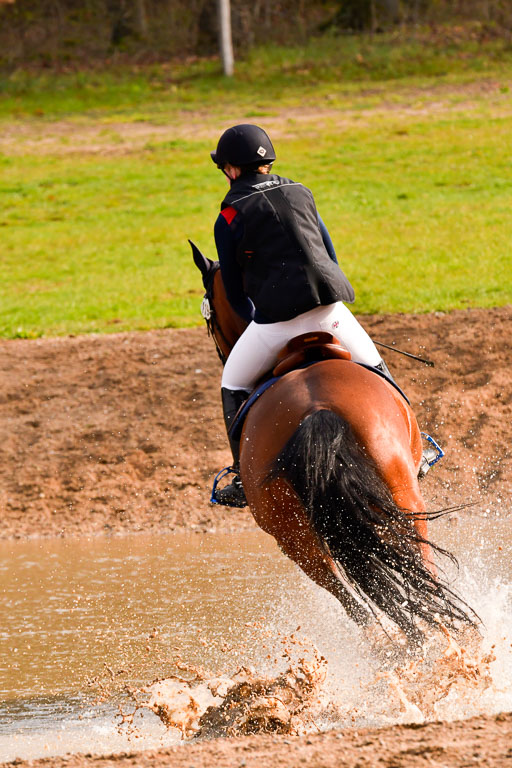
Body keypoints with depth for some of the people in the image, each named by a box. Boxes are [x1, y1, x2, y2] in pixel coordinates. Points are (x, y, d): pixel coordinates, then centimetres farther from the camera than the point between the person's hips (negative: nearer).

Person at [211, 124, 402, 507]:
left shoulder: (230, 218, 1)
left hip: (277, 316, -4)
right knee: (374, 370, 25)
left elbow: (235, 292, 6)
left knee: (234, 386, 15)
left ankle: (244, 479, 11)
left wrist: (257, 321, 23)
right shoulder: (301, 193, 15)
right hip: (330, 304, 4)